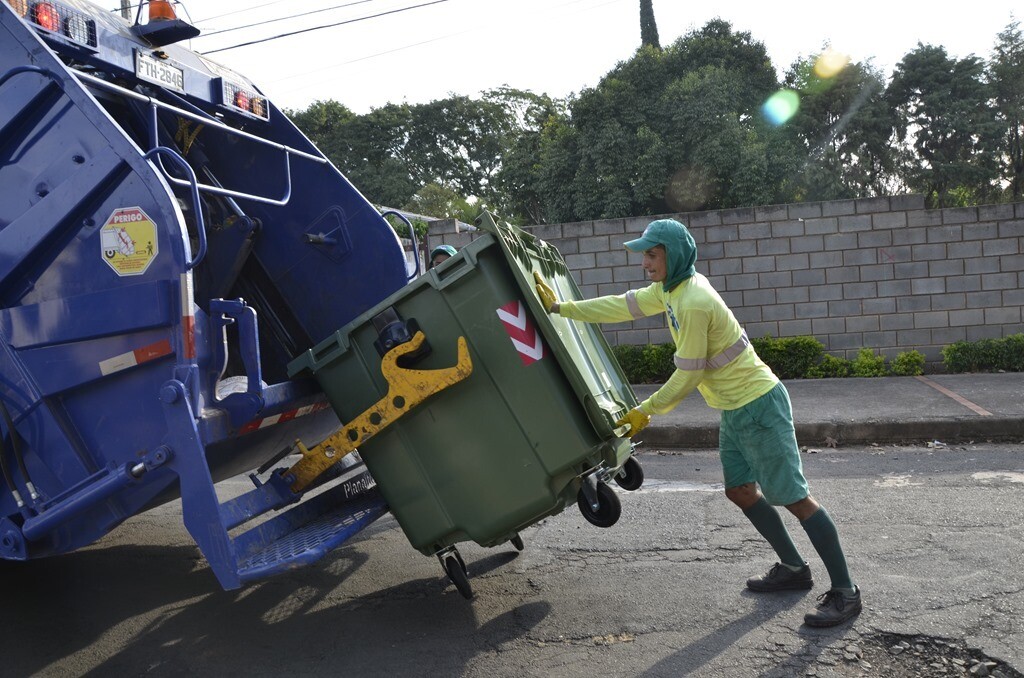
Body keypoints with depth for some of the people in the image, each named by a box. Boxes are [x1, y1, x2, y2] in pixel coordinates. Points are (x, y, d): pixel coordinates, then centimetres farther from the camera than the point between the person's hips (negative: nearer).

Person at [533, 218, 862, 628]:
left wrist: (645, 411, -7)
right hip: (735, 409, 10)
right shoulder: (671, 289, 6)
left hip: (758, 406, -10)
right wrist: (559, 308, 11)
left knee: (794, 497, -5)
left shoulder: (693, 303, -24)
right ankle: (794, 569, 29)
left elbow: (686, 378, -19)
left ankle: (845, 592, 4)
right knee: (740, 491, 16)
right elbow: (622, 306, 11)